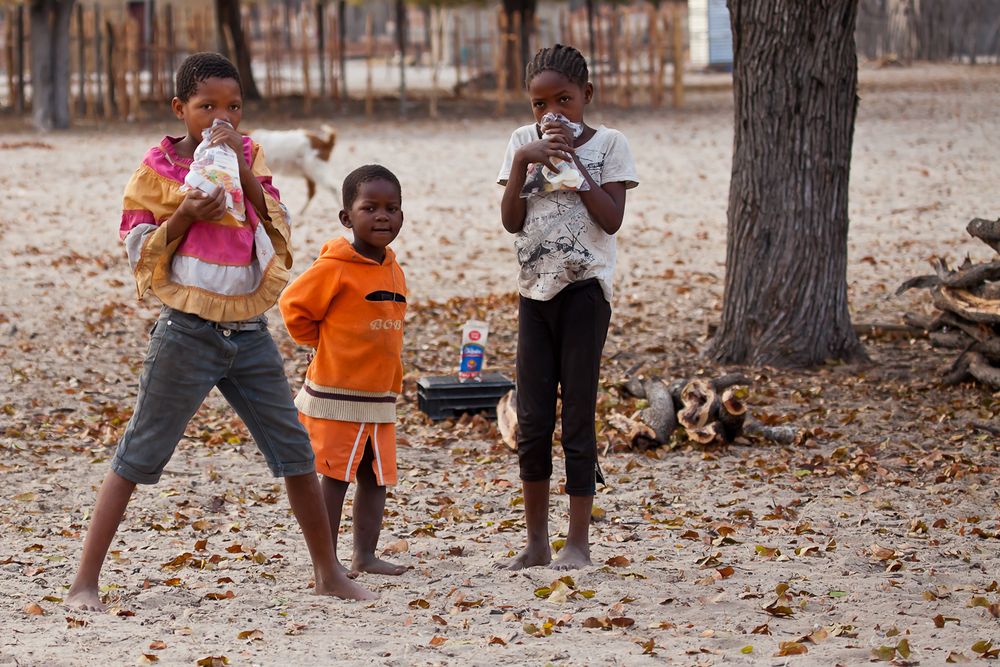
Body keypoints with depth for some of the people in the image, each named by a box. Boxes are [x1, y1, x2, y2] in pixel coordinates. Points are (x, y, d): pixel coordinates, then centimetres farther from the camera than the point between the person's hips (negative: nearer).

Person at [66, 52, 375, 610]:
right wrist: (183, 217, -18)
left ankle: (328, 573, 20)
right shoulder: (158, 170, -3)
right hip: (188, 333, -4)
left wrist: (244, 170, -14)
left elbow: (277, 225, -3)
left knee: (296, 452, 7)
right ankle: (86, 580, 3)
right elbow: (139, 250, -1)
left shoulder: (250, 157, 7)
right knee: (139, 457, -1)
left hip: (249, 330, 4)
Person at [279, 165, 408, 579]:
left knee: (377, 476, 9)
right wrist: (321, 343, 1)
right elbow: (293, 305, -8)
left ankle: (365, 555, 17)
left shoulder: (394, 271, 9)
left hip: (381, 397, 7)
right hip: (337, 395, -7)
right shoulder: (335, 269, -13)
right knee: (335, 476, -2)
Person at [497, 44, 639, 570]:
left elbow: (612, 219, -10)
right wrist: (525, 160, -11)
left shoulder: (607, 143, 0)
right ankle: (536, 541, 15)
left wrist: (573, 161, -12)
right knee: (532, 421, 5)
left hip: (585, 289, -3)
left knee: (578, 418, -2)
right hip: (535, 290, 3)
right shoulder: (523, 142, 8)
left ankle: (578, 541, 4)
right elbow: (511, 221, 0)